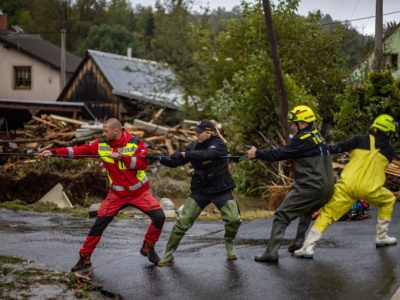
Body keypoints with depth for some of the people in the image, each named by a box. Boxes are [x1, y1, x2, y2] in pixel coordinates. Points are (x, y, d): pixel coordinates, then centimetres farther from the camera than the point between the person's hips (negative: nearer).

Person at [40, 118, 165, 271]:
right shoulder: (101, 144, -8)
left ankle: (148, 247, 11)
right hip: (116, 194, 2)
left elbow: (143, 163, -25)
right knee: (99, 224, -2)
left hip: (139, 192, -1)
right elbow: (79, 150, -10)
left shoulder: (136, 143, -15)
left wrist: (121, 157, -32)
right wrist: (53, 152, -17)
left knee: (159, 216, -13)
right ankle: (84, 257, 11)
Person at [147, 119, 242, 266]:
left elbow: (205, 154, -33)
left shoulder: (218, 144, -14)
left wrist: (186, 154, -24)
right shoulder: (194, 146, 1)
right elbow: (174, 161, -4)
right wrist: (159, 158, -20)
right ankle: (168, 254, 5)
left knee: (234, 219, -15)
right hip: (200, 190, 3)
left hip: (221, 189, -3)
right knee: (182, 221, -5)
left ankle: (229, 243, 17)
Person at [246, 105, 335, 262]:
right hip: (327, 188, 9)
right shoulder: (317, 136, 16)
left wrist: (257, 153, -2)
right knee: (306, 211, 33)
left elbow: (280, 154, -12)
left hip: (310, 188, -9)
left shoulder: (303, 140, -11)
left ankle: (271, 253, -11)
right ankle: (298, 243, 29)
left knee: (281, 216, -5)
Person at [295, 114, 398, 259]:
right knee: (389, 200, 31)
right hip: (369, 189, 0)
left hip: (347, 185, 0)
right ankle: (381, 237, 30)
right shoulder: (389, 149, 14)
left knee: (327, 213, 4)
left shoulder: (361, 139, 10)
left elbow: (339, 147, 0)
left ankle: (308, 248, -10)